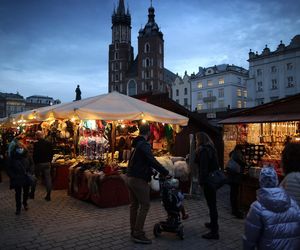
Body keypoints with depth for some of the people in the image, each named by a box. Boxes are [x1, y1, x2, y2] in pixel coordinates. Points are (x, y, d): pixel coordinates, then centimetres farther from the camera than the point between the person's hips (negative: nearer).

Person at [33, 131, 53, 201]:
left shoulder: (36, 144, -13)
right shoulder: (48, 143, 0)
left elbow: (34, 154, -13)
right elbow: (51, 153, 6)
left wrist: (34, 163, -1)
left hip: (39, 163, -3)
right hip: (47, 163, 3)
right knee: (48, 178, 5)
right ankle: (48, 195, 6)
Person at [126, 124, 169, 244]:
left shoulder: (136, 144, 16)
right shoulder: (144, 145, -14)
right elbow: (152, 161, -22)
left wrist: (151, 171, 28)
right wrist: (165, 172, -16)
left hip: (130, 178, 10)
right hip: (139, 179, -10)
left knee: (134, 205, 14)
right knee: (145, 205, -3)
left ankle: (134, 231, 22)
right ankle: (138, 234, 0)